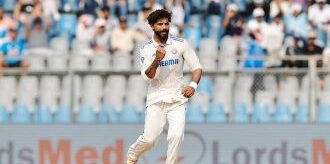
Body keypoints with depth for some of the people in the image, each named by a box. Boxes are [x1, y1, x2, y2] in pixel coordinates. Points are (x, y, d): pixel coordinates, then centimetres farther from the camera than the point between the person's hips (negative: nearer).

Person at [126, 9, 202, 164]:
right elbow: (147, 76, -12)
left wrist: (193, 85, -17)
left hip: (177, 99, 0)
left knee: (176, 136, -18)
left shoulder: (180, 44, -2)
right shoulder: (146, 49, -2)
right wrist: (157, 60, -29)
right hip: (156, 99, 0)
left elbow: (197, 67, 0)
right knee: (149, 139, -3)